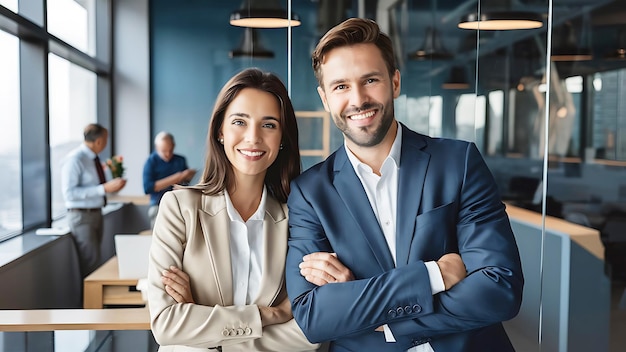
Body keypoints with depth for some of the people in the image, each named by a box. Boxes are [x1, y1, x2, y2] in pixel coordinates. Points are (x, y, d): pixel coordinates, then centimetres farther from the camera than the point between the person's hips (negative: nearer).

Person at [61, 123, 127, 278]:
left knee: (95, 259, 14)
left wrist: (113, 185, 7)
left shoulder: (93, 158, 8)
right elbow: (69, 193, -23)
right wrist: (104, 188, -27)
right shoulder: (74, 159, -17)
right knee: (90, 264, -9)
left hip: (96, 213, 8)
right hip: (82, 217, -8)